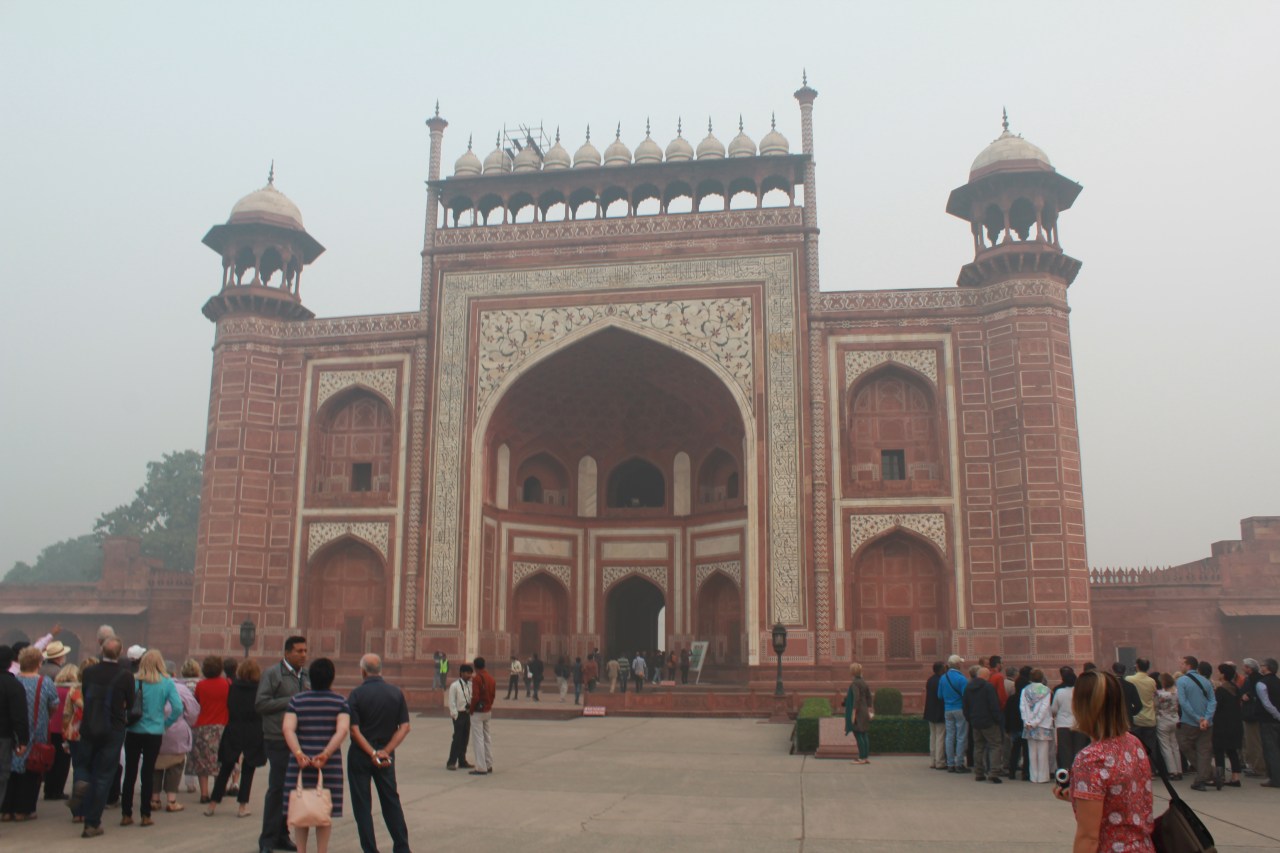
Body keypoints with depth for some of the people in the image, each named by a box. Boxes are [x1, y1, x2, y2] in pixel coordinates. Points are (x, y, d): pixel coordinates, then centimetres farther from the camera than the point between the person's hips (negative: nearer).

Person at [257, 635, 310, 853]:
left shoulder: (307, 676, 13)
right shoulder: (272, 674, -4)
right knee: (277, 790, -4)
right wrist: (290, 701, -13)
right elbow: (260, 704, -11)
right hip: (278, 740, -6)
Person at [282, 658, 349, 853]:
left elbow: (287, 728, -12)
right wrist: (326, 754, -21)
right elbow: (343, 730, -15)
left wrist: (298, 754, -20)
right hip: (330, 764, -1)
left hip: (300, 762, 1)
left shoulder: (296, 700, 4)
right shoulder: (340, 702, 0)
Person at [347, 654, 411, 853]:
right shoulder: (396, 693, -1)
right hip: (386, 755, 3)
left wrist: (372, 753, -15)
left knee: (362, 805, 7)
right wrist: (386, 751, -10)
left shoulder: (356, 694, -11)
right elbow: (404, 727, -6)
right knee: (391, 801, 14)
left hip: (360, 755, -3)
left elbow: (354, 730, -16)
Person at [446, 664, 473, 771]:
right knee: (457, 739, -5)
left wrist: (472, 710, -2)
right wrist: (455, 715, -13)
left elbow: (472, 699, 10)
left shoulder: (470, 685, 5)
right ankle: (451, 762, 4)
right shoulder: (454, 686, -10)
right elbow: (451, 702, -10)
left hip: (467, 714, 6)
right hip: (459, 715, -6)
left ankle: (462, 761, 21)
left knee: (465, 738, 11)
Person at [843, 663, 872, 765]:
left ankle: (862, 758, -4)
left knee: (858, 734, -4)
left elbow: (856, 698, -22)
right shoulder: (864, 683, 10)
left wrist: (853, 713, -20)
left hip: (857, 711, -8)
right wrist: (869, 711, 19)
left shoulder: (854, 683, -15)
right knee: (864, 735, 11)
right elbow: (869, 697, 13)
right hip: (864, 712, 8)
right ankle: (867, 757, 12)